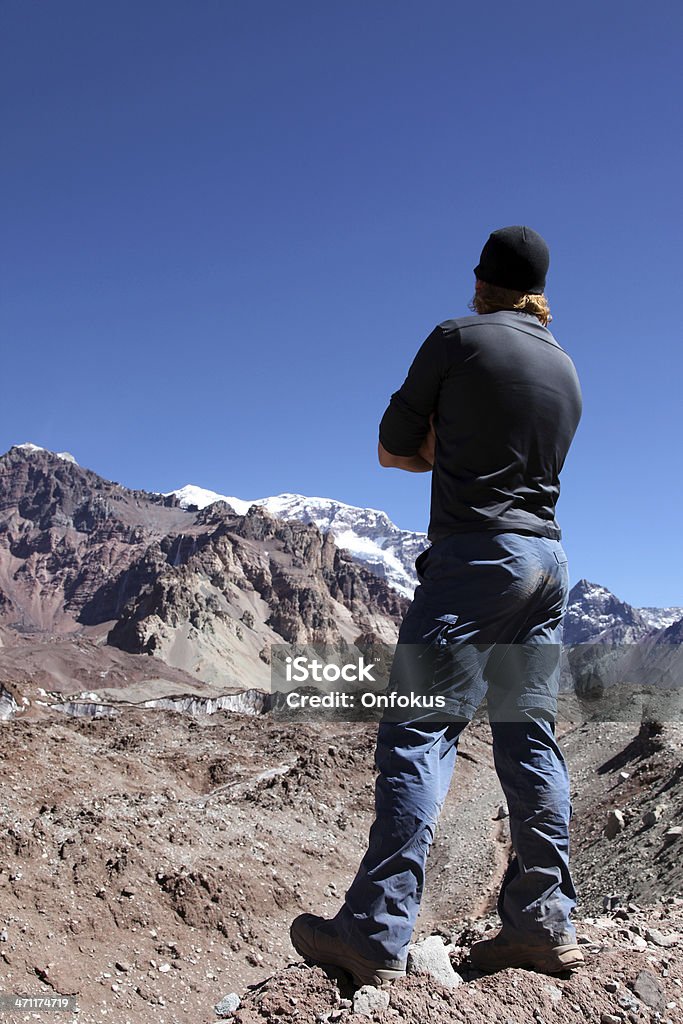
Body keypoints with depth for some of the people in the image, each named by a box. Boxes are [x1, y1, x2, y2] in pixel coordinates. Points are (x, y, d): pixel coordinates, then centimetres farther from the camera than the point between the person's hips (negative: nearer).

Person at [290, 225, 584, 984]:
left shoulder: (458, 338, -1)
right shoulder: (566, 370, 18)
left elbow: (393, 449, 4)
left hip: (476, 553, -7)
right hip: (548, 558, 8)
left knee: (418, 732, -9)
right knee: (528, 738, 9)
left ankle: (377, 935, -8)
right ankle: (544, 921, 13)